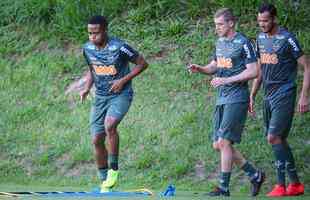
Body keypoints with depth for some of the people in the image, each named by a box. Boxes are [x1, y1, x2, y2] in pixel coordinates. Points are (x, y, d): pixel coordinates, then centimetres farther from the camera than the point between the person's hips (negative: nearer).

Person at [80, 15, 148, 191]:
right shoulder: (88, 49, -1)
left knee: (109, 125, -32)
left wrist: (123, 80, -17)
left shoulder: (119, 47, -18)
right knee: (97, 140, 1)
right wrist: (87, 88, 2)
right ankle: (104, 182, 16)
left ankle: (114, 169, -16)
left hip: (121, 95, -6)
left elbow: (143, 64, -8)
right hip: (100, 97, 6)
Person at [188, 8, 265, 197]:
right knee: (218, 145, 7)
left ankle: (224, 188, -6)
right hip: (222, 99, 9)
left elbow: (253, 71, -14)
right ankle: (255, 175, 19)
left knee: (224, 142, -12)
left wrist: (227, 80, -18)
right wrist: (199, 69, 4)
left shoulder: (243, 43, -10)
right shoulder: (220, 42, 14)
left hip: (237, 99, -9)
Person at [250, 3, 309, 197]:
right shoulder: (261, 38, 11)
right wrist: (252, 96, 19)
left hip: (284, 95, -8)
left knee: (274, 137, -15)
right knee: (280, 140, 7)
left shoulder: (287, 39, -11)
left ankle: (281, 185, -10)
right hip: (269, 95, 8)